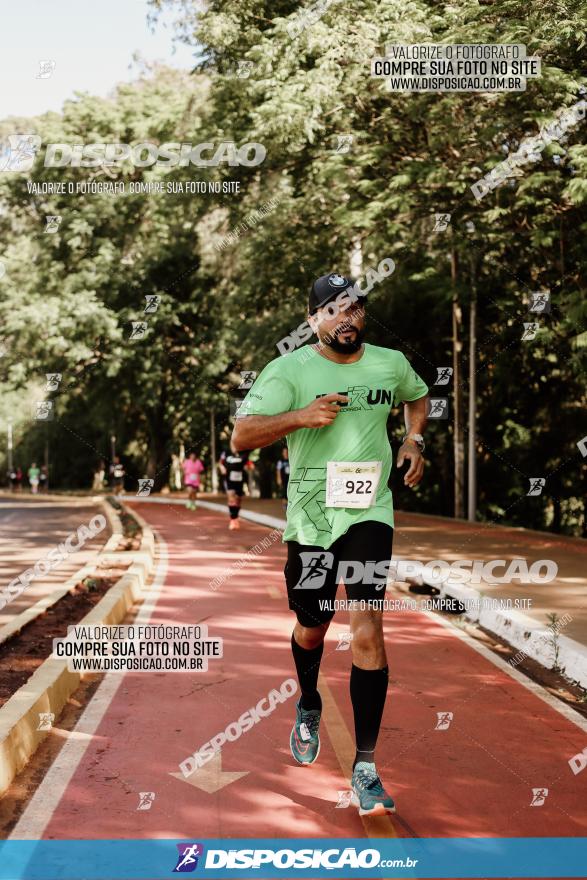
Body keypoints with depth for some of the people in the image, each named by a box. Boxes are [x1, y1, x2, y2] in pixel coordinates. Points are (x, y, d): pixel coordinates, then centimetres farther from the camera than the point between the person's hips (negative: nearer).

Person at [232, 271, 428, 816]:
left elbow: (417, 396, 28)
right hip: (310, 516, 0)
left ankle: (365, 769, -4)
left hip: (370, 512, 1)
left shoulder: (391, 363, 5)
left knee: (367, 631, -13)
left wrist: (414, 439, 10)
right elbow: (241, 436, -12)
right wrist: (301, 415, -25)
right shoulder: (289, 369, -6)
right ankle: (308, 707, 48)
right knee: (311, 628, 14)